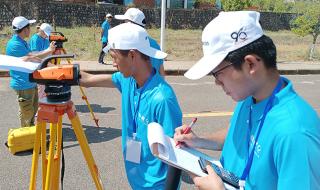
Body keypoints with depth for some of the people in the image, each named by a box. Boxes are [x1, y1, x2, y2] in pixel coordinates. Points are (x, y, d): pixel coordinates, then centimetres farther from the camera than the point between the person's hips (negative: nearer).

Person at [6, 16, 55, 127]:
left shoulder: (23, 42, 12)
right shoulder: (14, 44, -19)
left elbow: (32, 56, 13)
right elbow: (32, 57, -22)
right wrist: (49, 50, -12)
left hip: (31, 83, 10)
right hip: (23, 85, -10)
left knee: (33, 109, 20)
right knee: (27, 112, 0)